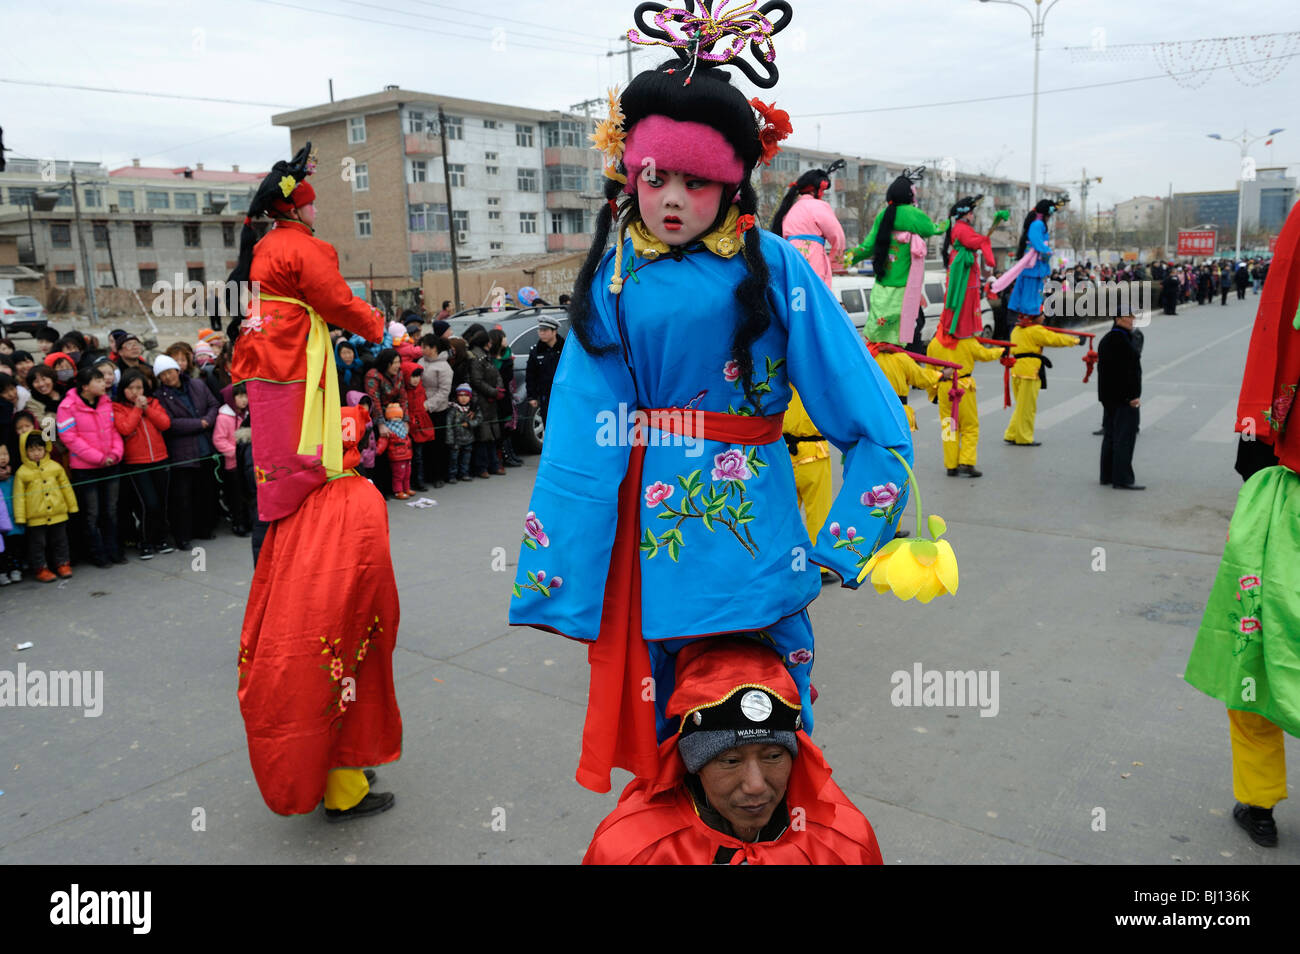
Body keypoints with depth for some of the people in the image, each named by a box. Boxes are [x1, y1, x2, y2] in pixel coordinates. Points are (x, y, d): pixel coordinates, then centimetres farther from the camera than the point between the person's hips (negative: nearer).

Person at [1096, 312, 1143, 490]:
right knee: (1125, 436, -7)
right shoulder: (1121, 339, -17)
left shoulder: (1106, 339, 14)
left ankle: (1107, 475, 20)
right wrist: (1133, 395, -21)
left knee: (1110, 435, 14)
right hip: (1124, 397, -10)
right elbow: (1126, 370, -22)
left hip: (1109, 395, 10)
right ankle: (1122, 479, -7)